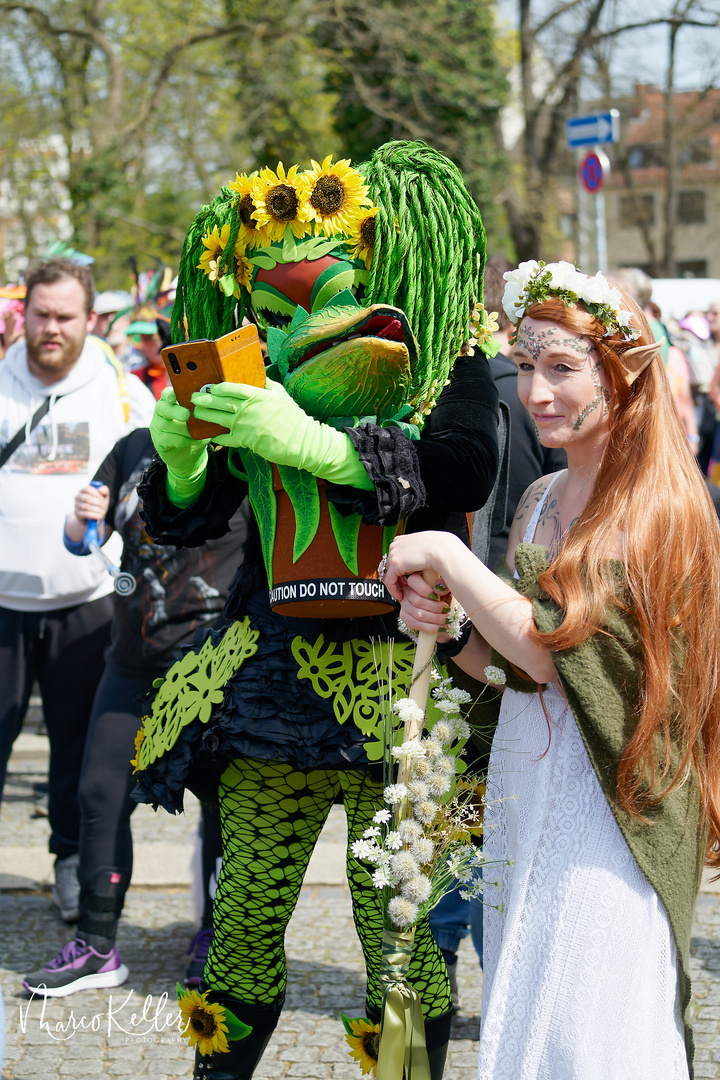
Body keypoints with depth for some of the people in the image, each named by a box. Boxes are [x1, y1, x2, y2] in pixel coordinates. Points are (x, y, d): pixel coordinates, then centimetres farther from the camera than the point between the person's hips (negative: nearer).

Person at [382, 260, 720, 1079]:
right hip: (521, 796, 8)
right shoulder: (540, 501, 13)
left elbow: (549, 645, -19)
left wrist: (446, 556, -11)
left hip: (604, 807, -8)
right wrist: (440, 622, -3)